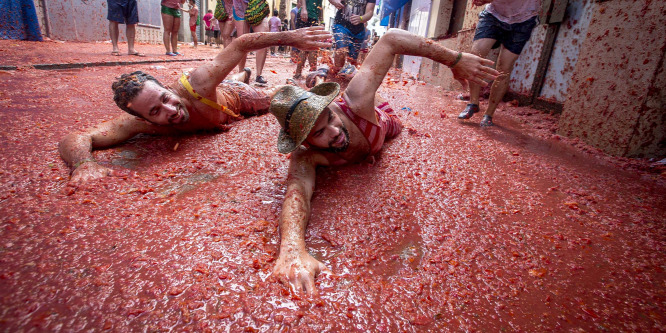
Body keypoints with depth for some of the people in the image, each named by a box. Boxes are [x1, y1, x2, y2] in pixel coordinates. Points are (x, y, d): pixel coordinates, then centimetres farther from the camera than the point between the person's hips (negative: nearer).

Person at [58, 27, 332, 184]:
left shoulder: (197, 85, -51)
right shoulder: (138, 124, -43)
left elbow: (240, 44, -45)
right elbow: (74, 139, -45)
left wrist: (289, 37, -50)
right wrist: (83, 162, -69)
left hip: (233, 96, -2)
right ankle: (244, 75, 71)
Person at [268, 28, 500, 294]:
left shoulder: (355, 103, -52)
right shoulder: (305, 157, -52)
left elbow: (391, 39, -48)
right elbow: (297, 190, -71)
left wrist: (455, 60, -50)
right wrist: (292, 249, -92)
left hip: (373, 119, 2)